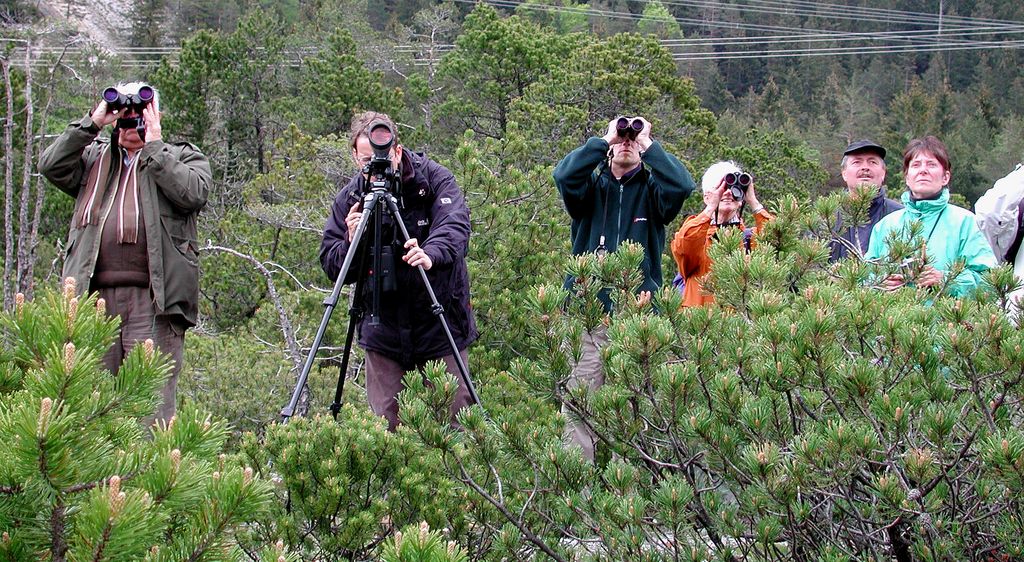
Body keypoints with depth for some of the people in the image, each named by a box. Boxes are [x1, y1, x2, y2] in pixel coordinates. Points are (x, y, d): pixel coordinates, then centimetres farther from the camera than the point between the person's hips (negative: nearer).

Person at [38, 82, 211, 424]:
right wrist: (91, 124, 5)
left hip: (154, 299, -4)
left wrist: (154, 146, -3)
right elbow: (51, 166, 7)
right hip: (96, 298, 4)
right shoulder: (95, 158, 23)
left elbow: (193, 193, -7)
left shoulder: (183, 157, 13)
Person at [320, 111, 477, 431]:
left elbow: (456, 225, -24)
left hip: (440, 326, -2)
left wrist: (431, 254, -45)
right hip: (384, 332, 2)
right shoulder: (350, 198, -1)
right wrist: (351, 243, -22)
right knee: (386, 426, 3)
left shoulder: (435, 179, -7)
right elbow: (331, 267, 0)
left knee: (452, 421, 3)